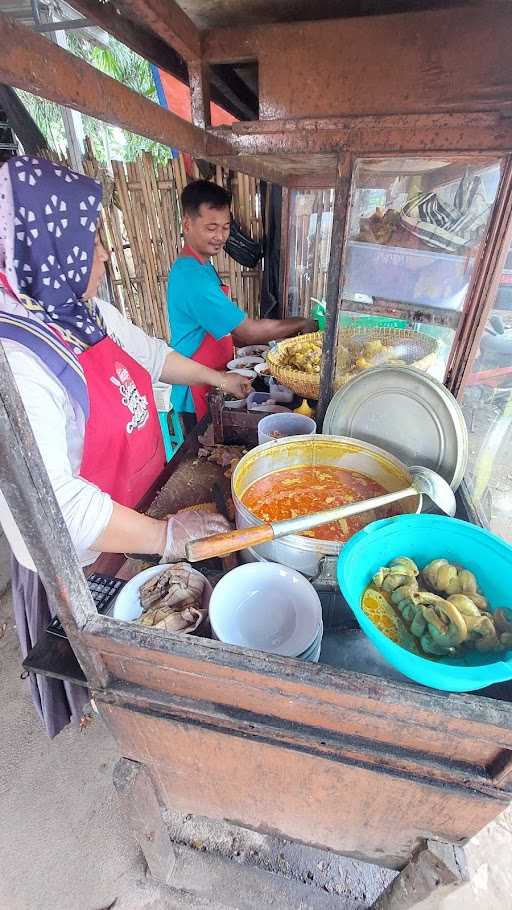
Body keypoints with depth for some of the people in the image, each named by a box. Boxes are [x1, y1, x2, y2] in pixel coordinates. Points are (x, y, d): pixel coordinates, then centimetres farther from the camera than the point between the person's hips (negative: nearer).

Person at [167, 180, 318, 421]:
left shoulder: (201, 266, 8)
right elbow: (250, 332, -23)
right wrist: (301, 325, -10)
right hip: (198, 394, -9)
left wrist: (277, 337, 1)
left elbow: (223, 330, 10)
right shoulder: (193, 278, -24)